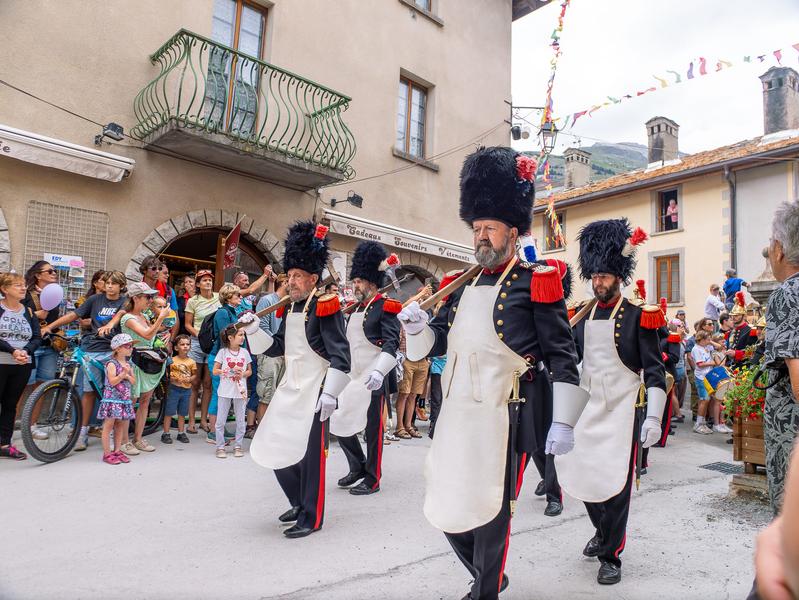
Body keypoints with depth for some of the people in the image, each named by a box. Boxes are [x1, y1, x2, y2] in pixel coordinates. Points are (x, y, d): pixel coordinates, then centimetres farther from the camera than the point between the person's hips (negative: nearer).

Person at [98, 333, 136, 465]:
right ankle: (107, 454, 4)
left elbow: (133, 381, 8)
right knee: (108, 426, -1)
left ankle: (117, 451, 18)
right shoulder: (112, 364, -9)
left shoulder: (128, 364, 11)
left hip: (124, 400, 7)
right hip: (112, 399, -7)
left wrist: (127, 375, -9)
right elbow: (112, 381, -17)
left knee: (120, 426, 10)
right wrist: (123, 374, -23)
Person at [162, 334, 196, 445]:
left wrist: (189, 379, -11)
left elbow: (194, 375, 9)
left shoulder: (191, 362, 4)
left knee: (182, 413, 12)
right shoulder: (172, 360, -6)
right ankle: (166, 433, 11)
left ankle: (181, 433, 22)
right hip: (174, 389, -3)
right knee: (169, 412, 1)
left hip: (186, 389, 3)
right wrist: (172, 378, -22)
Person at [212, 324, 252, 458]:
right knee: (221, 421, 3)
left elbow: (249, 371, 10)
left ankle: (238, 446, 19)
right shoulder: (223, 352, -4)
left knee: (240, 421, 7)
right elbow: (215, 371, -5)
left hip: (240, 391, 2)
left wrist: (243, 374, -12)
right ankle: (220, 447, 15)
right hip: (225, 391, -2)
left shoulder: (244, 352, 3)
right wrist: (230, 370, -17)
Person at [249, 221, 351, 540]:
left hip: (315, 392, -8)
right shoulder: (289, 308, 12)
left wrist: (330, 394, -22)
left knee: (310, 454, 0)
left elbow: (340, 355, -17)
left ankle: (311, 518, 16)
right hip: (289, 390, 8)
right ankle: (300, 502, 33)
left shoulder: (325, 307, -12)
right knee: (276, 450, 13)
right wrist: (254, 329, 1)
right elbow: (276, 347, 17)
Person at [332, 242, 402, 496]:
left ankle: (372, 479, 16)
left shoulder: (386, 307, -9)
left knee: (373, 429, 2)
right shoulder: (355, 309, 15)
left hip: (373, 378, -8)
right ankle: (358, 467, 28)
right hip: (351, 377, 8)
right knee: (339, 423, 10)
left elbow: (391, 344, -21)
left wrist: (379, 371, -35)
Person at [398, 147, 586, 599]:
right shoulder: (465, 286, 13)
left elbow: (563, 356, -7)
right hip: (457, 414, 7)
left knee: (490, 512, 6)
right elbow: (439, 341, 16)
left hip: (505, 416, -6)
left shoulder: (536, 283, -5)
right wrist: (418, 326, -6)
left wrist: (562, 422, -12)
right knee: (447, 509, 14)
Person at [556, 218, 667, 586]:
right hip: (586, 409, 5)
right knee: (582, 476, 10)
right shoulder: (583, 315, 7)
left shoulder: (639, 316, -6)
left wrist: (654, 417, -16)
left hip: (622, 410, -4)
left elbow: (654, 370, -9)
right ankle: (603, 531, 37)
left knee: (616, 484, 0)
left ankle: (610, 556, 17)